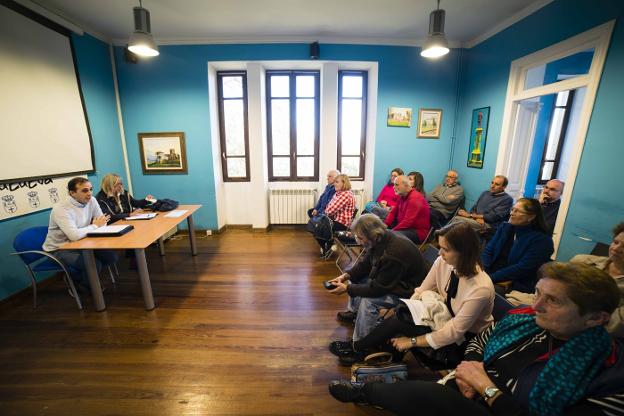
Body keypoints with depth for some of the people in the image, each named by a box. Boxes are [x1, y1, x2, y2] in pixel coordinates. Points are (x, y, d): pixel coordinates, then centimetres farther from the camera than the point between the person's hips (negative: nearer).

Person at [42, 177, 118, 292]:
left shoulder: (91, 200, -8)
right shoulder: (60, 209, -26)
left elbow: (102, 222, -2)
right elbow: (74, 235, -38)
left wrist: (97, 225, -24)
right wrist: (95, 226, -22)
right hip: (59, 249, -6)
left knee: (111, 257, -8)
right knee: (94, 264, -25)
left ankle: (81, 277, 15)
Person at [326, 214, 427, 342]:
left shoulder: (393, 254, -37)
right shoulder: (380, 240, -12)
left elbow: (377, 289, -29)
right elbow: (364, 264, 2)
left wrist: (347, 288, -24)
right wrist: (346, 275, -12)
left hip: (406, 289, -9)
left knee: (368, 300, -28)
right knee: (354, 277, 10)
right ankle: (353, 311, 28)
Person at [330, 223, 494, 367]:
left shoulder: (481, 289, -32)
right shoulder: (442, 262, -16)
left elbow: (454, 331, -27)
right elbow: (421, 292, -6)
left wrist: (412, 342, -23)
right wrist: (402, 311, -17)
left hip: (463, 340, -5)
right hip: (443, 318, 6)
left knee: (398, 322, -22)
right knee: (397, 317, -19)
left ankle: (357, 349, 2)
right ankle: (359, 348, 3)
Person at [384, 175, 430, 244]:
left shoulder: (415, 198, -21)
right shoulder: (402, 196, 8)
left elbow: (407, 222, -27)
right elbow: (393, 212, 11)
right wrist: (385, 225, -5)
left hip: (418, 231, -9)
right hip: (404, 226, 9)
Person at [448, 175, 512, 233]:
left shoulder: (507, 199, 0)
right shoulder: (485, 193, 20)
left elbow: (494, 217, -10)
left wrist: (470, 215, -11)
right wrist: (477, 217, -10)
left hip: (489, 225, -6)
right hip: (476, 219, 6)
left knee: (458, 220, -31)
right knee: (456, 218, -28)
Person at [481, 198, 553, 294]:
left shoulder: (541, 240, -6)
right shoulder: (505, 227, 12)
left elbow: (522, 269, -16)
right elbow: (488, 251, 7)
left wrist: (491, 278, -21)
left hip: (514, 285, -5)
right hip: (488, 274, 6)